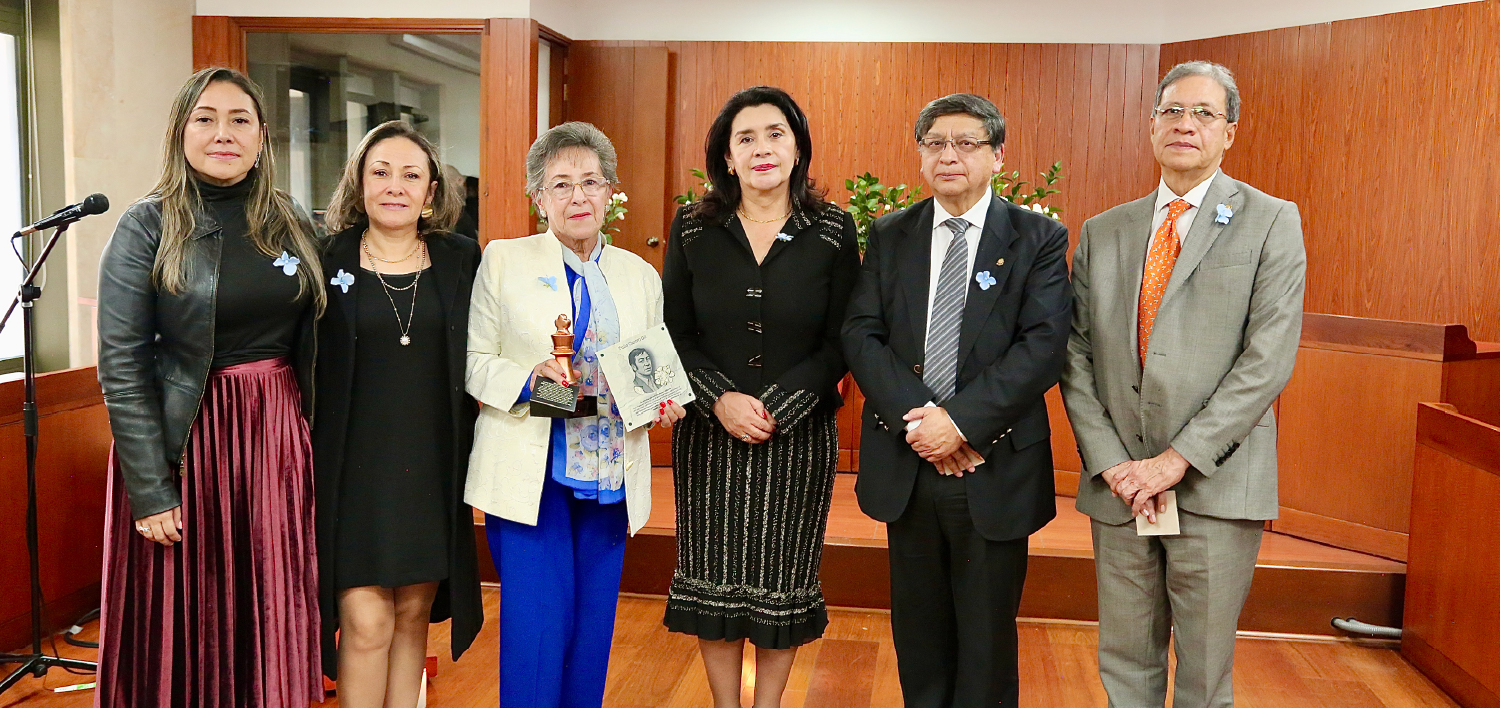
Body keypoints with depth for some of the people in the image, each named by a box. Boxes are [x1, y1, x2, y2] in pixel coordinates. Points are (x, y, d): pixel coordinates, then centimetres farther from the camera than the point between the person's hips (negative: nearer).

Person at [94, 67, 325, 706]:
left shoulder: (291, 223, 7)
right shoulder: (146, 228, -5)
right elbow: (121, 368, -9)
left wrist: (302, 435, 5)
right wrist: (150, 490, -13)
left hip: (278, 437, 4)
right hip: (183, 438, -3)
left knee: (275, 618, 9)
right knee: (188, 624, 5)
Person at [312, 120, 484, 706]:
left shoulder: (461, 261, 5)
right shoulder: (327, 260, 0)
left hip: (431, 469, 2)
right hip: (353, 467, -2)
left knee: (412, 615, 11)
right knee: (366, 623, -4)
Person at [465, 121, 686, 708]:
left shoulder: (641, 275, 13)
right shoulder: (502, 261, 3)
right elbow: (474, 364, 1)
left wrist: (664, 401, -6)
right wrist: (529, 377, -18)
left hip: (611, 478, 4)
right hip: (529, 474, -3)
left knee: (592, 628, 9)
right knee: (537, 627, -7)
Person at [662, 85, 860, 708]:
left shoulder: (833, 232, -2)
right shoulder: (692, 229, 2)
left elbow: (841, 342, -3)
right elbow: (673, 335, 2)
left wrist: (776, 408, -14)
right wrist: (720, 400, -13)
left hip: (799, 438, -1)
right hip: (709, 435, 1)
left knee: (783, 581, 8)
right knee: (713, 577, 8)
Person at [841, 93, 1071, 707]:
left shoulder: (1039, 238, -2)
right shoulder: (889, 236, 6)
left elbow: (1044, 346, -12)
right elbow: (860, 334, -2)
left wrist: (961, 422, -20)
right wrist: (918, 419, -16)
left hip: (996, 469, -2)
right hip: (905, 464, 3)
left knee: (987, 633, 11)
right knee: (918, 627, 16)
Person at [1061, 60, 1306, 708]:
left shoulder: (1271, 223, 1)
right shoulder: (1102, 233, 11)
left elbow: (1269, 358, -9)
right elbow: (1075, 356, 6)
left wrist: (1179, 458, -15)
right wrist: (1108, 461, -7)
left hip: (1216, 485, -3)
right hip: (1118, 485, 3)